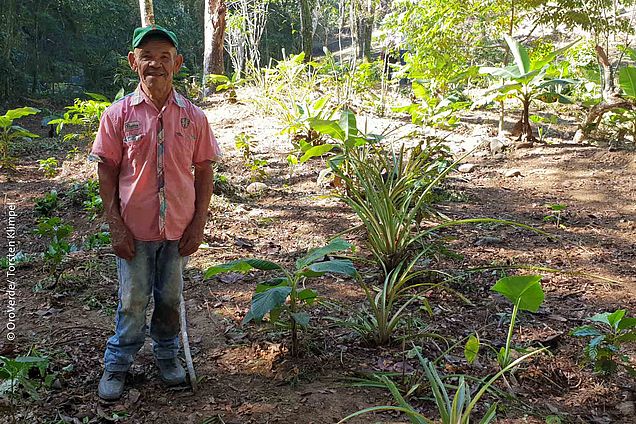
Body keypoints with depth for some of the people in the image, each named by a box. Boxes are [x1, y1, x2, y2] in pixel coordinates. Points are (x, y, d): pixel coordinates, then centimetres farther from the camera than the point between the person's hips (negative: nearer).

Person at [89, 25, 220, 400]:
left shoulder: (193, 116, -2)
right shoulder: (118, 114, -5)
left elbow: (204, 171, 3)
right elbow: (107, 172, -3)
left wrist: (198, 224, -2)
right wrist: (115, 226, -7)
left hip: (179, 228, 1)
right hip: (135, 228, -1)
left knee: (171, 298, 16)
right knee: (133, 301, 9)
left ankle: (167, 354, 38)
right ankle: (117, 365, 30)